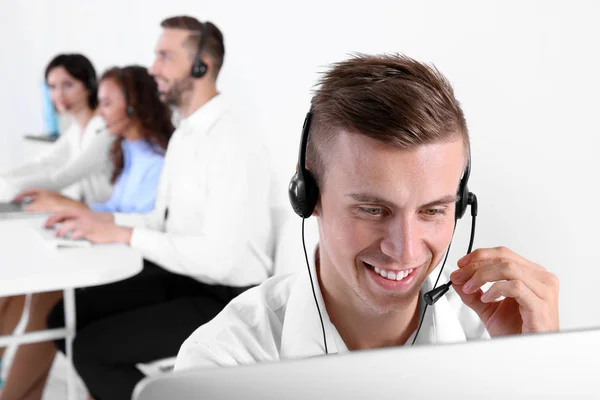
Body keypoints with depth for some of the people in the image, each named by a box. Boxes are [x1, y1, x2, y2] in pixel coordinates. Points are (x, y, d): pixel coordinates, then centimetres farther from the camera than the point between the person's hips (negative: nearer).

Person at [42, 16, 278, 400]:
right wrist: (101, 219, 1)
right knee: (66, 316, 5)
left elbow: (219, 259, -27)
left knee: (92, 346, -14)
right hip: (179, 276, 9)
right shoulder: (183, 135, 9)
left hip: (225, 300, -9)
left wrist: (125, 234, -22)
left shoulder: (235, 144, -22)